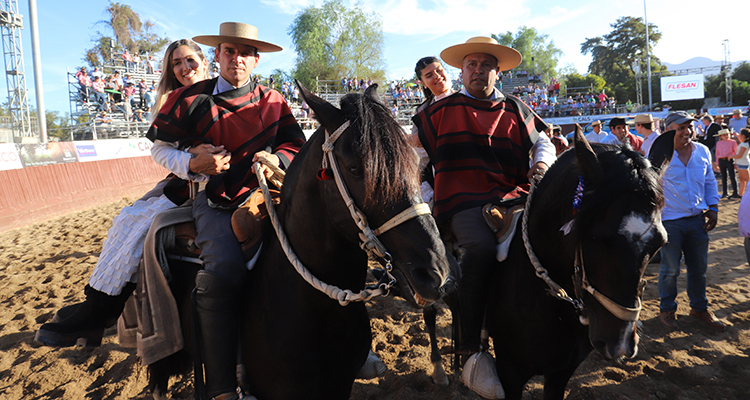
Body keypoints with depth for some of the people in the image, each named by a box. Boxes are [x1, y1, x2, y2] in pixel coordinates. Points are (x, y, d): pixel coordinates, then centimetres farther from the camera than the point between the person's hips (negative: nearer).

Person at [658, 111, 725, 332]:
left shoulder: (703, 151, 4)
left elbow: (710, 181, 15)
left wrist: (713, 208, 6)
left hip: (697, 219, 5)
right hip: (670, 220, -5)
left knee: (699, 268, 15)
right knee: (670, 269, 6)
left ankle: (699, 307, 34)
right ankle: (666, 309, 25)